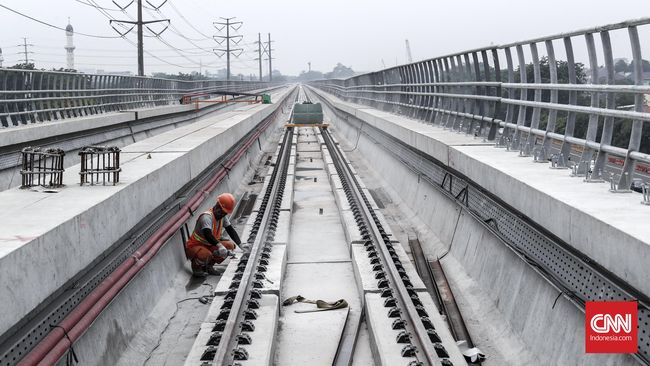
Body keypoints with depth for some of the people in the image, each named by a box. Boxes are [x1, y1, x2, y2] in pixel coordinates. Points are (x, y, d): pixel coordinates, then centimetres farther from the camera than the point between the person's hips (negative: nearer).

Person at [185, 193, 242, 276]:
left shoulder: (223, 216, 0)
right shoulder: (207, 217, -27)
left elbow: (231, 230, 7)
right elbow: (207, 234, -42)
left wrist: (240, 244, -3)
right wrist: (219, 246, -54)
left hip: (209, 246, 8)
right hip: (194, 247, -8)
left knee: (230, 245, -9)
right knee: (206, 255, -40)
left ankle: (208, 265, 6)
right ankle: (196, 266, -3)